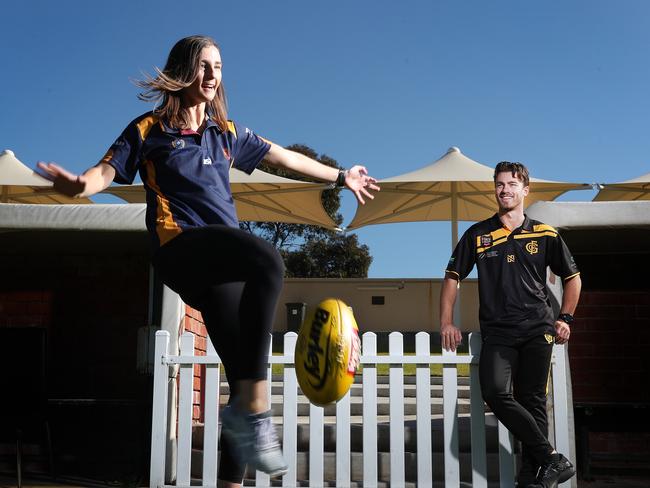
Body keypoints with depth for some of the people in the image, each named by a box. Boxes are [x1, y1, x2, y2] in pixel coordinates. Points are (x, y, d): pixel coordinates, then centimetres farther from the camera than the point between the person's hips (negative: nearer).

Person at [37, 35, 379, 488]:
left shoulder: (227, 133, 23)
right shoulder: (149, 129, 10)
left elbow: (285, 157, 32)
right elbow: (107, 170, -1)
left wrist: (341, 177, 40)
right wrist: (80, 184, -24)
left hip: (224, 262, 6)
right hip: (180, 246, -6)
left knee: (246, 377, -3)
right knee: (269, 261, -37)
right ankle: (253, 411, -37)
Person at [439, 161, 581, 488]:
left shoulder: (545, 235, 8)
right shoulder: (478, 235, 8)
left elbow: (572, 277, 19)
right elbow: (452, 277, 12)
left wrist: (565, 319, 11)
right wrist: (446, 323, 5)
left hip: (537, 329, 0)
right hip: (497, 332, 0)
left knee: (532, 401, -1)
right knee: (496, 393, -19)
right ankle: (552, 460, -11)